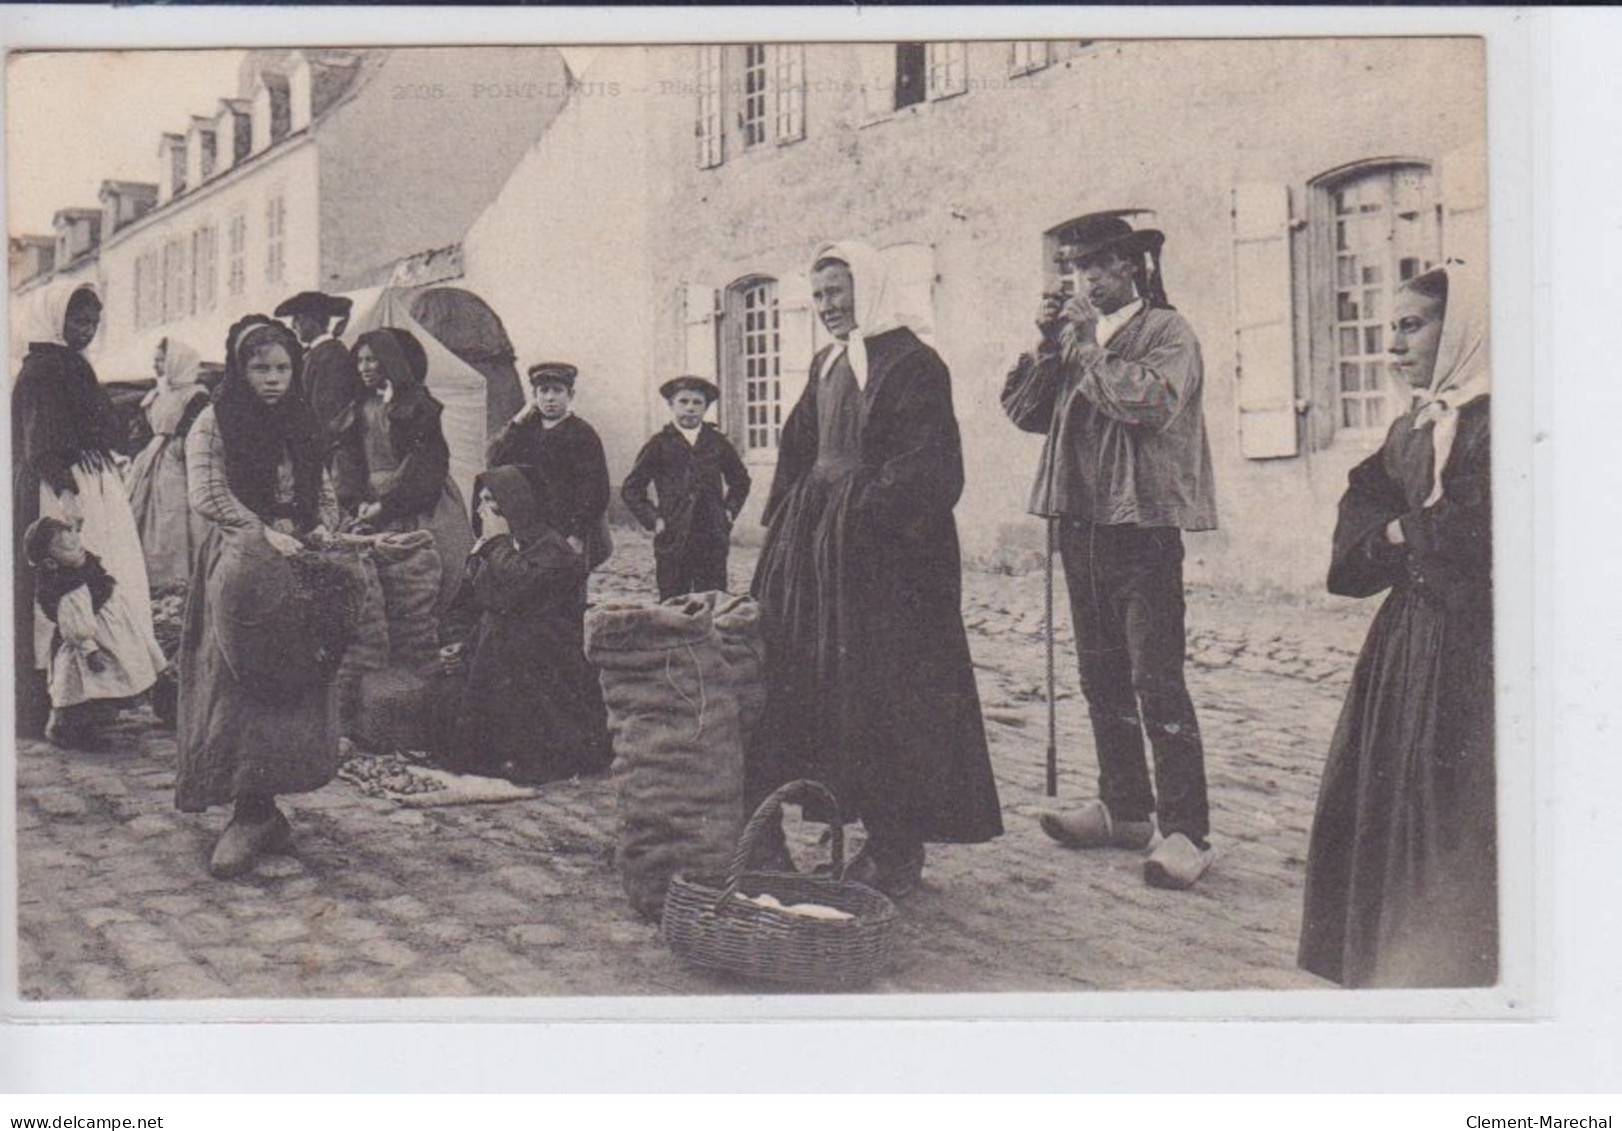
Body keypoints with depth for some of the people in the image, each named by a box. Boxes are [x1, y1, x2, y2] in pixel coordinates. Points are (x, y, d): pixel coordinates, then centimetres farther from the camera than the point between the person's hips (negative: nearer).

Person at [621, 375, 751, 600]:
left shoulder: (717, 442, 11)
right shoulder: (660, 444, 4)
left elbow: (740, 480, 26)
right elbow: (631, 489, 7)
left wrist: (730, 511, 12)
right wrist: (652, 519, -2)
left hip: (713, 540, 2)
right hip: (673, 540, -2)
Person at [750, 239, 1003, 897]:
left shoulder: (912, 365, -8)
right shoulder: (826, 365, 17)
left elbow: (923, 470, -15)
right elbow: (798, 450, 21)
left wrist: (863, 516, -19)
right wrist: (784, 522, 10)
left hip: (884, 557, -8)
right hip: (817, 545, 8)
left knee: (885, 693, -6)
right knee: (810, 683, 7)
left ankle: (896, 851, 1)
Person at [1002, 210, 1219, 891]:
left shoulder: (1168, 333, -3)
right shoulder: (1077, 332, 15)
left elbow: (1155, 402, -22)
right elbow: (1023, 411, 11)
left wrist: (1083, 350, -15)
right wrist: (1046, 347, -1)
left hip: (1142, 527, -7)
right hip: (1081, 524, 7)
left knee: (1158, 684, -9)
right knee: (1102, 677, 14)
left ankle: (1186, 833, -7)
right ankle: (1124, 809, 26)